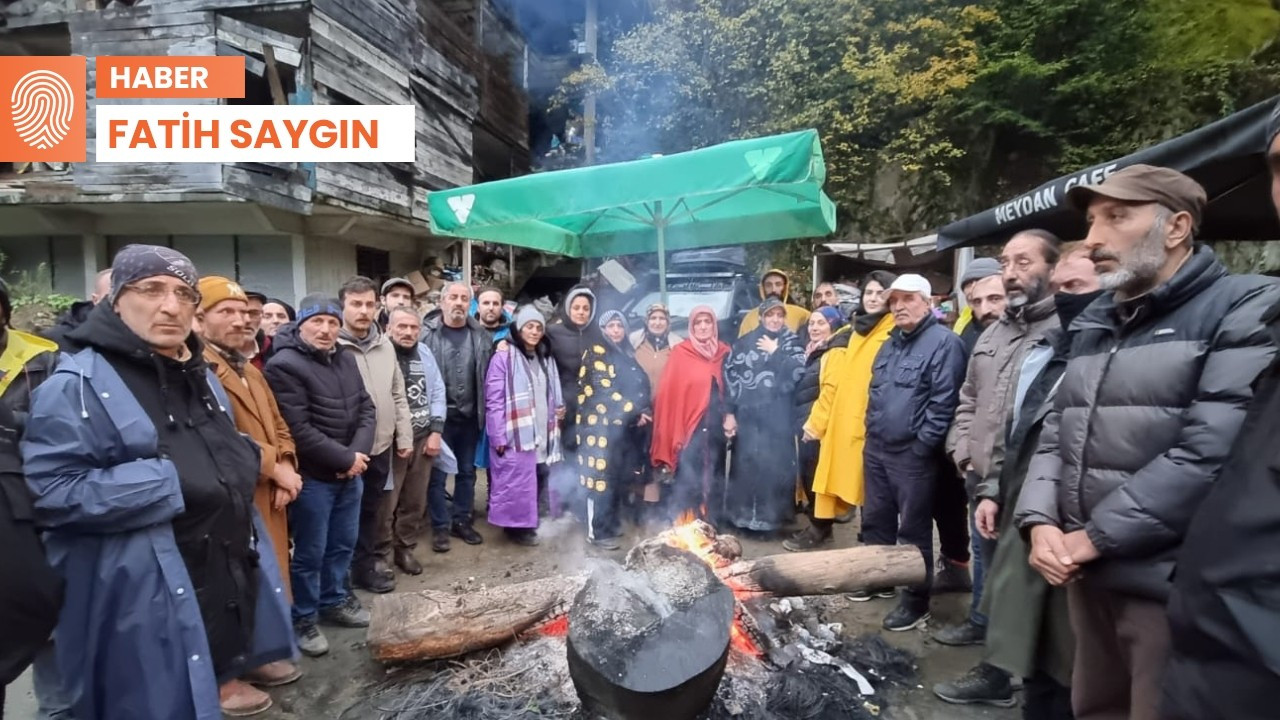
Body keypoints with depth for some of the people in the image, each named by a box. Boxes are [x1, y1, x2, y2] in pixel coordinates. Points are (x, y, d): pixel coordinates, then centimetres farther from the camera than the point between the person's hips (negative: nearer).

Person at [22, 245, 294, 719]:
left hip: (226, 576, 7)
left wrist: (241, 464, 4)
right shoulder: (77, 384, -14)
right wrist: (171, 483, -23)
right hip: (144, 596, -7)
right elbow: (52, 492, -22)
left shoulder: (200, 376, 12)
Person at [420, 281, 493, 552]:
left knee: (467, 471, 15)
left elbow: (488, 374, 7)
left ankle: (461, 521, 30)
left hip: (469, 416, 3)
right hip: (439, 416, -3)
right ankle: (440, 526, 20)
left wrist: (484, 411, 2)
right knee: (438, 474, 7)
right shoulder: (427, 333, -8)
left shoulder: (481, 335, 2)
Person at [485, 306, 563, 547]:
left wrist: (559, 408, 4)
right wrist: (499, 436, -15)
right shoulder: (504, 357, -8)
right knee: (517, 481, -3)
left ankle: (529, 522, 24)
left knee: (538, 480, 10)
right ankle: (517, 525, 13)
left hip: (541, 433, 7)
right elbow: (494, 400, -12)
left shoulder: (546, 359, 15)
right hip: (515, 433, -6)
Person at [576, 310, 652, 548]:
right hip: (602, 425, -7)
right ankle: (597, 532, 1)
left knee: (618, 477, 12)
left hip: (626, 425, 7)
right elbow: (604, 391, -14)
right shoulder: (596, 353, -5)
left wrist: (644, 411, 2)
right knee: (602, 476, -6)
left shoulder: (627, 353, 17)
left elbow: (641, 385, 19)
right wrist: (633, 411, -14)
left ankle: (611, 522, 25)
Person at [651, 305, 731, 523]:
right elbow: (668, 392, -3)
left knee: (713, 478, 6)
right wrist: (673, 431, -8)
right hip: (688, 425, -3)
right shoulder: (680, 352, -1)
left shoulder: (724, 353, 9)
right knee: (687, 481, -3)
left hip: (715, 427, 3)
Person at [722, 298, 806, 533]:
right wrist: (729, 412, -4)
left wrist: (775, 352, -5)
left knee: (776, 465, -1)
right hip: (747, 415, 0)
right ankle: (742, 513, 13)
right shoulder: (744, 342, 8)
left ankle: (772, 515, 12)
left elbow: (797, 372, -8)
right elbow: (730, 375, 1)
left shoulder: (793, 343, 10)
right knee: (745, 464, 1)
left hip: (778, 416, 0)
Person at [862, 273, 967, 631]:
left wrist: (921, 446, -16)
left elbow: (944, 403, -17)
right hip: (877, 449, 8)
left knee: (913, 531, 3)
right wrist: (871, 432, 13)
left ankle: (915, 602, 16)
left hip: (913, 454, -8)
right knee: (875, 521, 17)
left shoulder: (944, 342, -11)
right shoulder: (890, 345, 16)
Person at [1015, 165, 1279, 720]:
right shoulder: (1095, 323, 13)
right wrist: (1040, 522, -4)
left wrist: (1093, 536, -16)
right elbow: (1056, 433, 12)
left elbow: (1212, 453, -21)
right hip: (1087, 572, 7)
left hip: (1172, 585, -6)